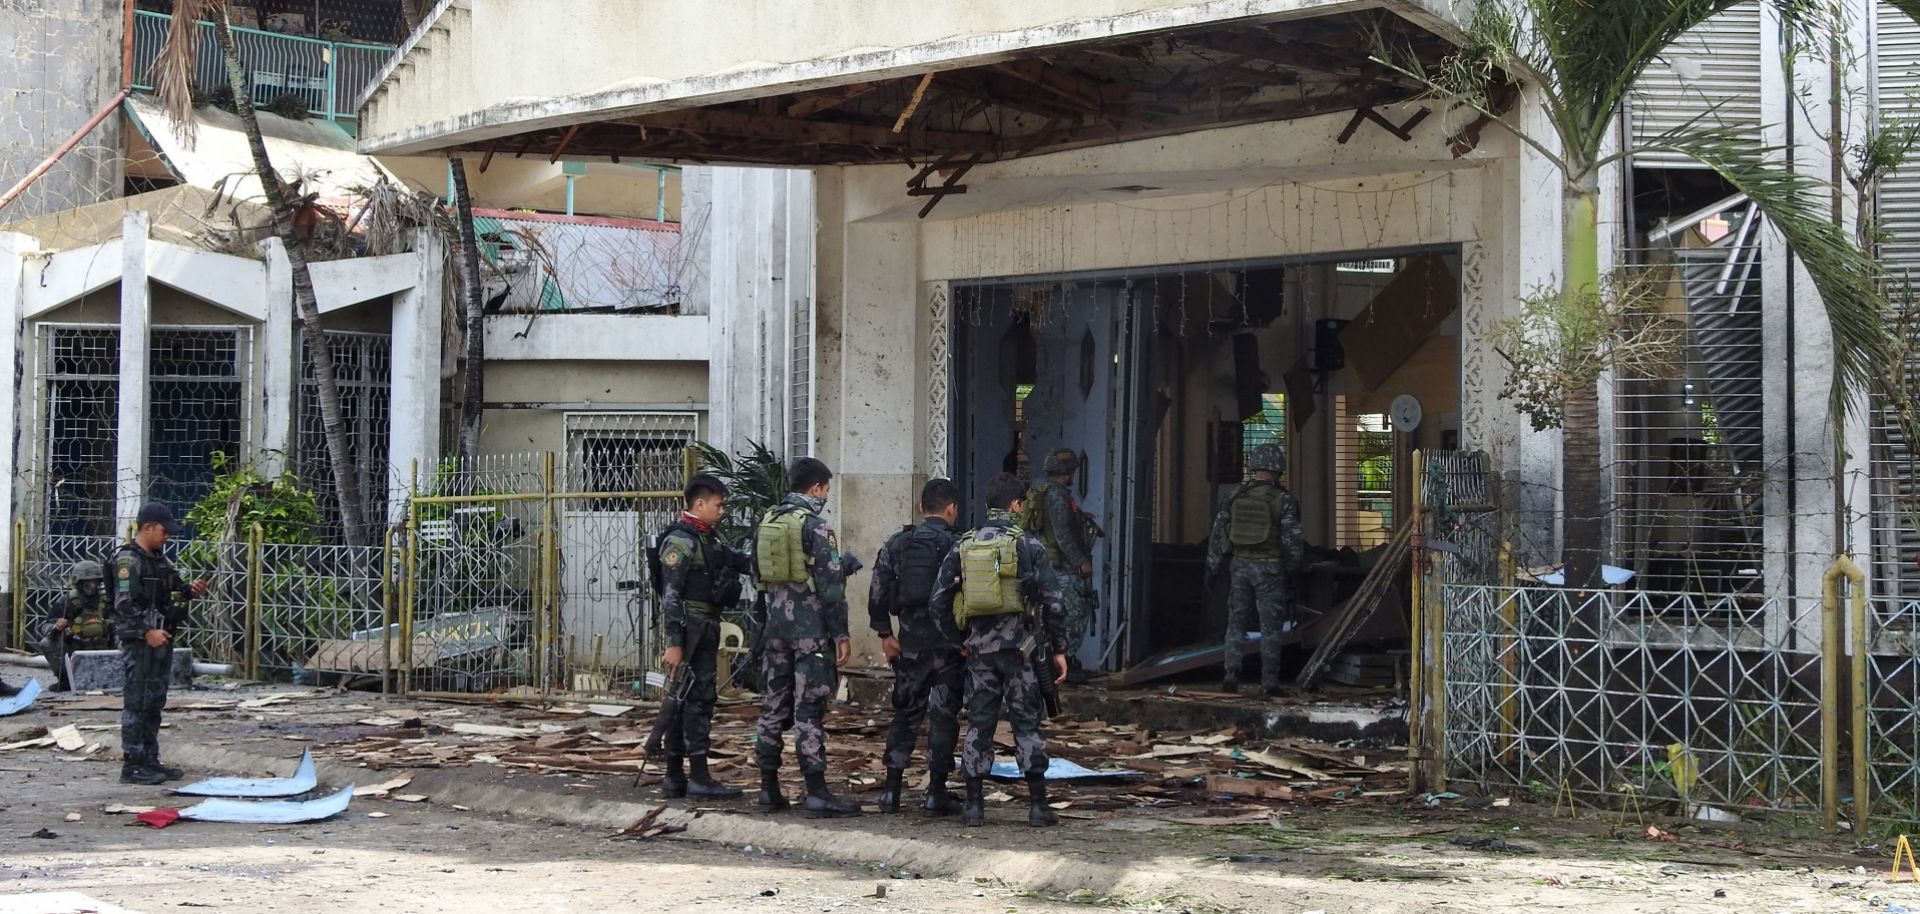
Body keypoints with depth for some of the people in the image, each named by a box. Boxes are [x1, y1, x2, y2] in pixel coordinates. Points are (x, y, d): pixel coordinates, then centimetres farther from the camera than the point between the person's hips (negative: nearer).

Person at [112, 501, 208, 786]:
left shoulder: (159, 560, 17)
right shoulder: (128, 560, -11)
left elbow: (169, 593, 26)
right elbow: (124, 604, -19)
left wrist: (189, 591, 6)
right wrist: (147, 632, -24)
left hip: (161, 638, 9)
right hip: (139, 641, -9)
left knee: (155, 703, 13)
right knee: (137, 703, -6)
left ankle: (150, 761, 19)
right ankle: (132, 766, -4)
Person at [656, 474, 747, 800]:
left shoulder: (709, 540, 16)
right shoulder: (680, 541, -12)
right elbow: (670, 595, -17)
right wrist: (674, 643, -21)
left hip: (706, 630, 9)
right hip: (689, 629, -9)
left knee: (685, 700, 10)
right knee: (698, 699, -9)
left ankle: (675, 776, 15)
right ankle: (699, 776, -8)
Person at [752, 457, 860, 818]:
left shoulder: (766, 522, 11)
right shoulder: (816, 524, -11)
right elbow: (831, 585, -13)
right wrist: (841, 634, -10)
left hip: (775, 625, 7)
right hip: (811, 628, -7)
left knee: (773, 705, 11)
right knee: (809, 708, -7)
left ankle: (769, 788, 16)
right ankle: (816, 794, -6)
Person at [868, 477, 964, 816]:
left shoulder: (896, 544, 5)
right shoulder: (958, 546, -6)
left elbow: (877, 591, 3)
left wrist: (884, 633, 8)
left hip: (910, 642, 4)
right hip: (949, 644, -3)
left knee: (905, 713, 13)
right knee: (944, 715, 3)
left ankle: (891, 790, 11)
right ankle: (936, 793, 3)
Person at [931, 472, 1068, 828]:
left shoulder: (962, 547, 6)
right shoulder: (1027, 544, -4)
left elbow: (940, 601, 5)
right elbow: (1051, 599, -8)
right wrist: (1058, 649, -1)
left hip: (979, 648, 3)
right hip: (1019, 646, -3)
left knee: (979, 724, 8)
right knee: (1027, 724, 3)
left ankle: (974, 805, 8)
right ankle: (1038, 805, 4)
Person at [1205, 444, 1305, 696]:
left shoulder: (1235, 496, 3)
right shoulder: (1283, 499, -9)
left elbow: (1217, 533, 7)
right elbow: (1292, 539, -10)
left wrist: (1212, 566, 15)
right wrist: (1293, 568, 5)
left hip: (1240, 566, 3)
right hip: (1270, 568, -3)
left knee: (1236, 622, 11)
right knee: (1270, 627, 4)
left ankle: (1232, 674, 0)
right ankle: (1269, 682, 4)